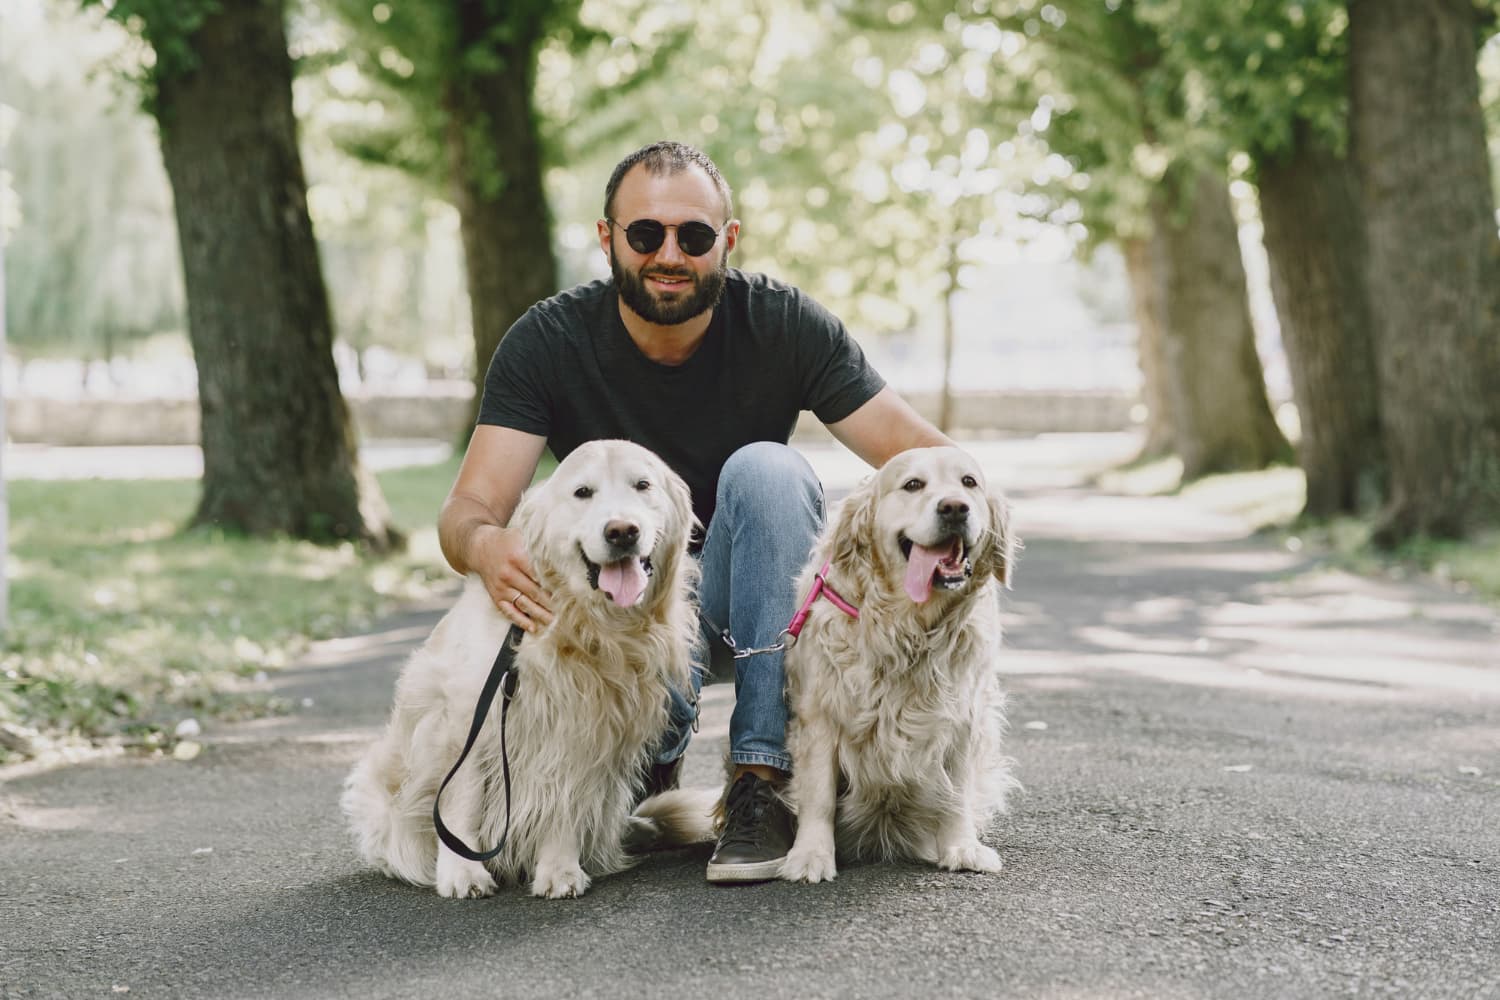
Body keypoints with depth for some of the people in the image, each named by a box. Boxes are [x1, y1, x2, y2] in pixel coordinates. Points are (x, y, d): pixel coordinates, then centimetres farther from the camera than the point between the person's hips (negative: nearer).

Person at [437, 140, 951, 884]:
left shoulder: (782, 325, -14)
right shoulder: (547, 343, -13)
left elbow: (922, 458, -17)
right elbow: (468, 508, -20)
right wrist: (485, 544, -45)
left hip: (751, 598, 2)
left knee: (764, 466, -31)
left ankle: (762, 780, -27)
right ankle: (655, 756, 5)